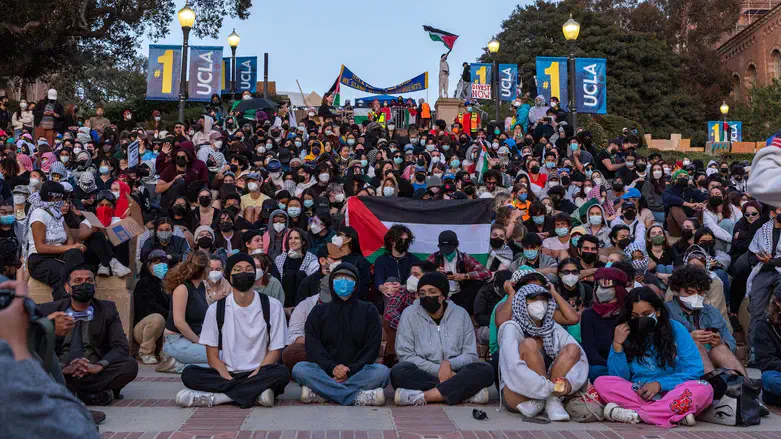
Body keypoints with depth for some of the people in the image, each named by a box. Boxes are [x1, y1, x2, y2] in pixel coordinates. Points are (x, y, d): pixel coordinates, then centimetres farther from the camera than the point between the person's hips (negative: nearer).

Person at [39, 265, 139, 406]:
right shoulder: (48, 310, 5)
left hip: (94, 373, 1)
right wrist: (63, 368, -23)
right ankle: (97, 392, -26)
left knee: (130, 365, -26)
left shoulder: (108, 309, 8)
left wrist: (98, 366, -21)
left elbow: (120, 347, -1)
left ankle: (68, 392, -21)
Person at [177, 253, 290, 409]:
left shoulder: (272, 306, 3)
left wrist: (254, 376, -16)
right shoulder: (216, 309, 5)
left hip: (258, 374, -1)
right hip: (226, 375, 1)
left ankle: (214, 397, -29)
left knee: (282, 373, -33)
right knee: (189, 374, -25)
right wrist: (228, 379, -17)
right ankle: (256, 393, -30)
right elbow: (212, 355, 3)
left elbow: (275, 350, 1)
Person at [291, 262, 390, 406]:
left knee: (382, 371, -30)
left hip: (358, 371, 0)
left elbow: (372, 347, 3)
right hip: (325, 371, 1)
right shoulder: (319, 312, 16)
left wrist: (351, 370, -12)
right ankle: (359, 397, -36)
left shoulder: (368, 311, 14)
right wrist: (332, 367, -16)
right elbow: (313, 346, 3)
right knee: (300, 369, -29)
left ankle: (321, 392, -34)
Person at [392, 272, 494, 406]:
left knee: (486, 370, -26)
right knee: (399, 371, -34)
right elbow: (405, 354, -6)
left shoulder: (460, 314, 6)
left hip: (453, 373, 1)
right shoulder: (409, 314, 1)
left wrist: (448, 363, -17)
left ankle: (422, 396, -32)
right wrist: (437, 370, -17)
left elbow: (470, 354, 4)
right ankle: (465, 392, -31)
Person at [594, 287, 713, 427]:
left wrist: (659, 384, -14)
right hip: (636, 394, 1)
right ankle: (675, 413, -29)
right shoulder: (625, 334, 3)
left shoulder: (676, 329, 1)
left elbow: (695, 370, -4)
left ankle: (635, 414, -29)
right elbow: (618, 378, 0)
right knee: (601, 383, -25)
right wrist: (617, 345, -12)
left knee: (704, 389, -29)